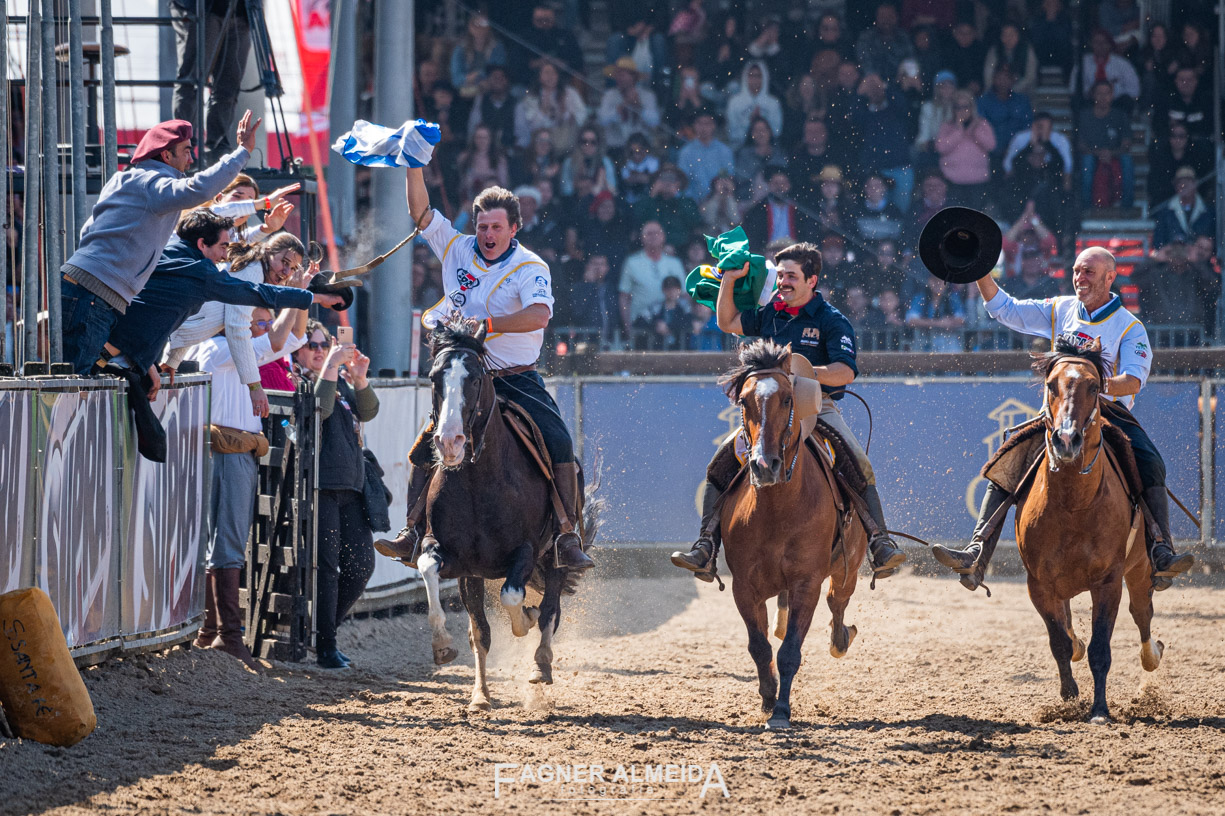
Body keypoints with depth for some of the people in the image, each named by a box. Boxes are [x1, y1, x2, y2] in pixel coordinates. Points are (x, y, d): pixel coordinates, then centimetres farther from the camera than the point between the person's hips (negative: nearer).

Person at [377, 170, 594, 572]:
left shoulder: (531, 268, -10)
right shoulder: (457, 249, 3)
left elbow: (538, 315, -27)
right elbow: (420, 212, 1)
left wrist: (488, 324, -36)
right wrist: (415, 168, -12)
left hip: (518, 378, -3)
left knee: (560, 444, -19)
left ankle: (568, 538, -14)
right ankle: (412, 533, -7)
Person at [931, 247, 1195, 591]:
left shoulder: (1129, 328, -2)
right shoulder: (1060, 311, 11)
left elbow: (1133, 382, -15)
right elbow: (1005, 309, 14)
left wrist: (1102, 385, -35)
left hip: (1110, 411, -3)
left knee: (1150, 464, -30)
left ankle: (1160, 554, -35)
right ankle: (976, 555, -20)